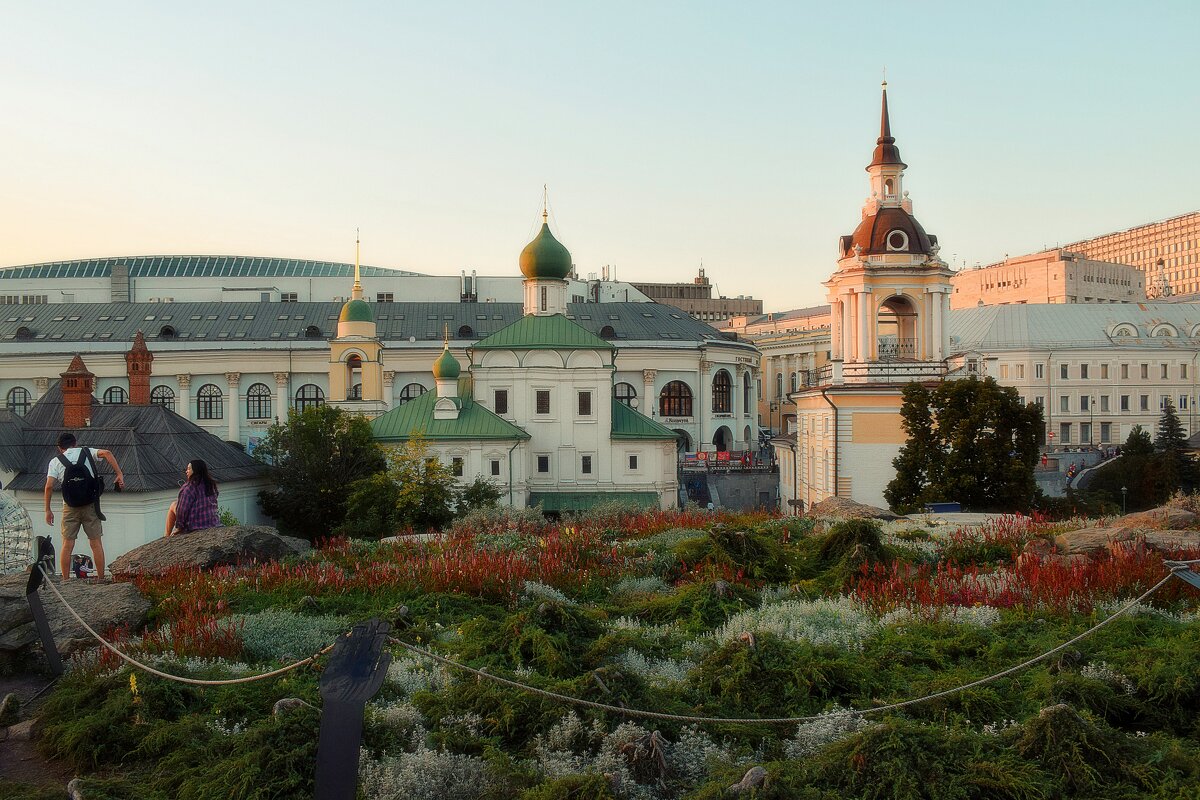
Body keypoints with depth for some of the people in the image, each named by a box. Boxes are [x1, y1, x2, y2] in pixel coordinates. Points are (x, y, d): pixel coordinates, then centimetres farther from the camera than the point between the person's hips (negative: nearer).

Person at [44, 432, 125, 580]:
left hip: (70, 507, 0)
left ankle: (65, 581, 7)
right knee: (96, 544, 5)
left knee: (67, 545, 6)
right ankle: (101, 579, 7)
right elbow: (106, 453, -10)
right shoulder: (86, 452, 9)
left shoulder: (55, 461, 8)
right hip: (90, 504, 0)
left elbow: (49, 487, -2)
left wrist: (48, 510, 4)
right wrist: (119, 474, -12)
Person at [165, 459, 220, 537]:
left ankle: (167, 535, 19)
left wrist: (178, 527, -6)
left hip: (195, 526, -7)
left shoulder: (190, 486, -13)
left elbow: (183, 509, -14)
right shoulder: (211, 484, 8)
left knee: (173, 506, 13)